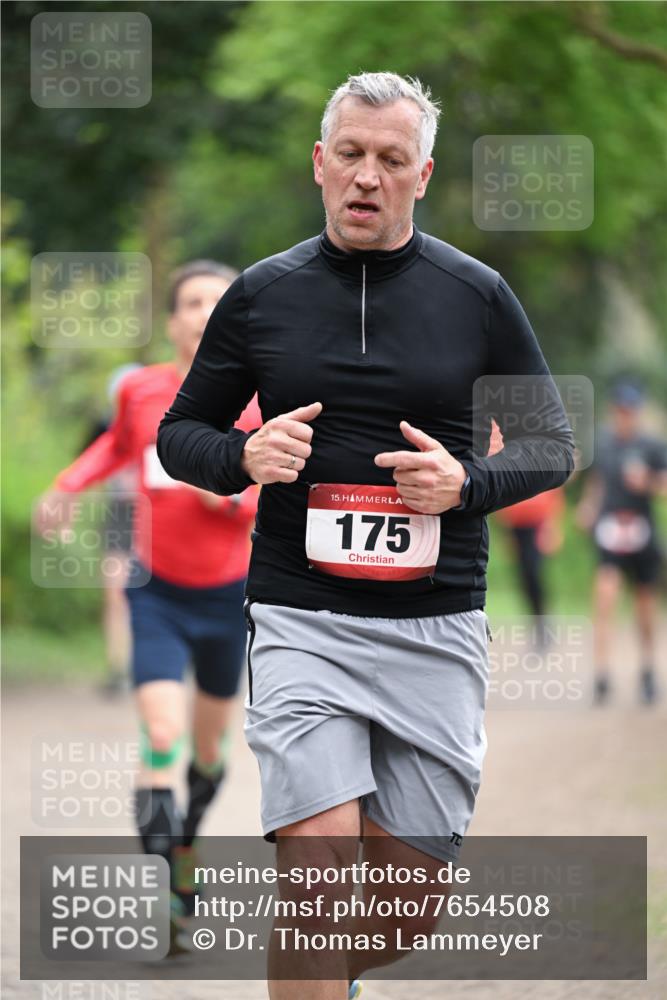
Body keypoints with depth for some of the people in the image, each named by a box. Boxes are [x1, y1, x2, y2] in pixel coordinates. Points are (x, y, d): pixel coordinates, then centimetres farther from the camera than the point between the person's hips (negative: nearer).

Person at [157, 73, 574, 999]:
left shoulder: (477, 296, 4)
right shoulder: (261, 294, 5)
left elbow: (552, 445, 11)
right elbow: (179, 434, 13)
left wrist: (466, 484, -9)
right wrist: (244, 456, -9)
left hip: (437, 626, 1)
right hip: (300, 619, -1)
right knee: (319, 870, -18)